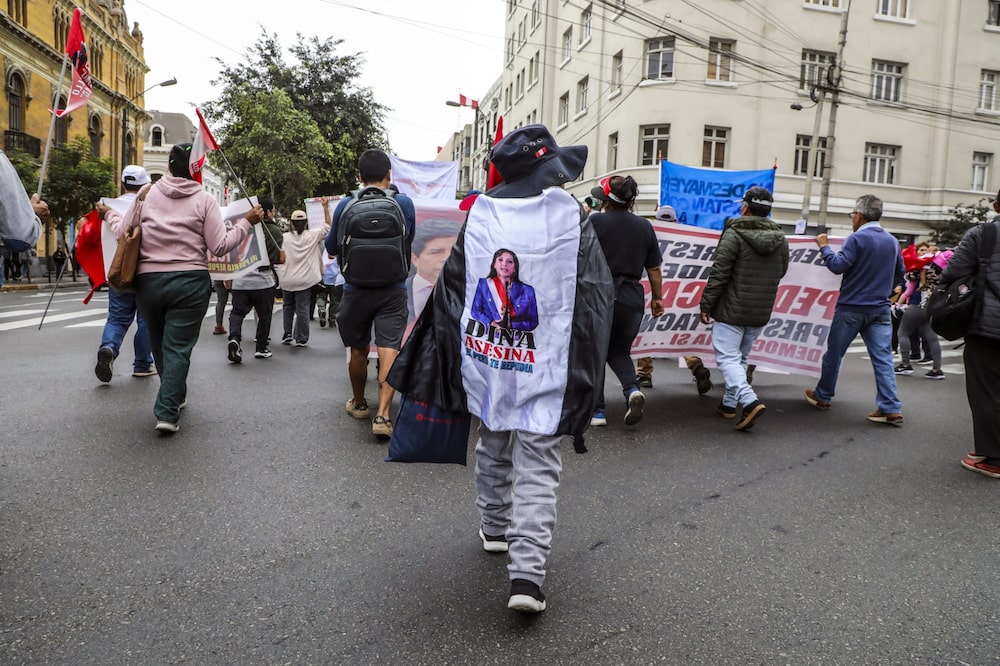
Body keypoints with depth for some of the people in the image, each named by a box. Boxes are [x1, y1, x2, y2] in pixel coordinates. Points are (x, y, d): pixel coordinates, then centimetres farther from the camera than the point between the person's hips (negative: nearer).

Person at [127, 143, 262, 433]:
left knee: (160, 344, 20)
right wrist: (247, 223, 5)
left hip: (148, 281, 3)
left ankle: (175, 396, 37)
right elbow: (219, 246, -6)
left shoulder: (147, 193, 3)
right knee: (178, 347, 1)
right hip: (190, 282, -3)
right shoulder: (204, 199, -3)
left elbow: (123, 235, 8)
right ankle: (167, 412, -7)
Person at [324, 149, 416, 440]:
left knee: (358, 351, 15)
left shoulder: (345, 205, -5)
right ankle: (382, 414, -16)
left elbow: (331, 248, 7)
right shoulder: (405, 203, -3)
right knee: (389, 350, -4)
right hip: (393, 291, -1)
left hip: (356, 290, 1)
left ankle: (359, 403, 33)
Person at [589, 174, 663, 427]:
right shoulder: (645, 227, 7)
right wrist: (657, 298, 19)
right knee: (619, 351, 21)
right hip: (631, 300, 4)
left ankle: (597, 411, 8)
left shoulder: (596, 221, -5)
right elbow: (654, 268, 10)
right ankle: (632, 389, -6)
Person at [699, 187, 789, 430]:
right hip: (761, 313, 6)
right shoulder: (781, 239, 7)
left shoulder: (734, 234, -12)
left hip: (732, 311, -6)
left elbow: (718, 274, -14)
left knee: (727, 358, -5)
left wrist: (706, 305, -8)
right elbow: (781, 272, 16)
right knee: (741, 358, 18)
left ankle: (749, 401, -22)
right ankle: (730, 403, 25)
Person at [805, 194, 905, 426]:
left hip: (851, 307, -5)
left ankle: (823, 397, 22)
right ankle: (891, 408, -3)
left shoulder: (857, 238, -11)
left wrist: (824, 247, -6)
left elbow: (838, 266, -19)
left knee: (834, 353, 10)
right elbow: (899, 273, 19)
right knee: (883, 357, 2)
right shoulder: (892, 241, 9)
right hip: (880, 309, 5)